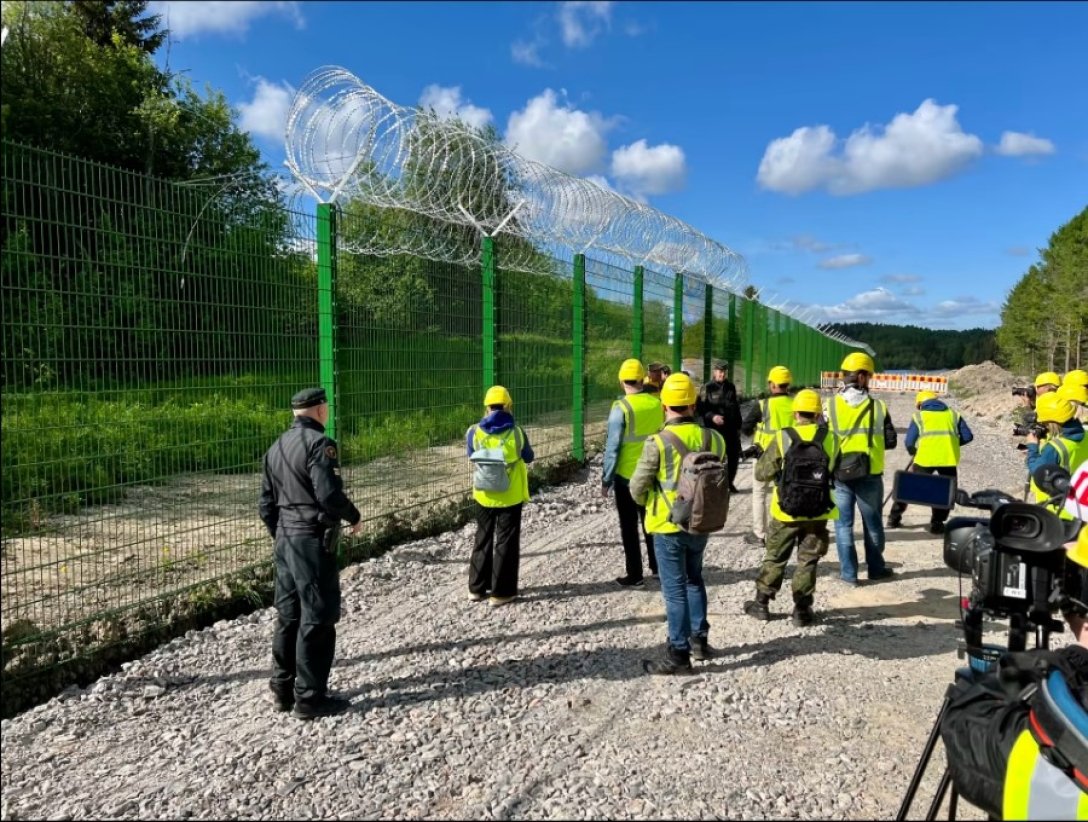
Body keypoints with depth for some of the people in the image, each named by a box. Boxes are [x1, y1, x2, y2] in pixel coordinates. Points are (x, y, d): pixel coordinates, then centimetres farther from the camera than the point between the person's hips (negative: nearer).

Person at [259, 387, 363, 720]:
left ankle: (283, 689, 26)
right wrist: (354, 517, -7)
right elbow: (328, 493, -23)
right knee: (317, 619, -1)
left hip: (285, 539, 9)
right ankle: (309, 698, 6)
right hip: (313, 540, -9)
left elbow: (266, 503, 16)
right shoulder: (319, 442, -14)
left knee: (288, 616, 16)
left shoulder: (277, 446, 13)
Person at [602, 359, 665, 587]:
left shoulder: (621, 408, -17)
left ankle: (634, 575, 13)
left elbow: (612, 448, -16)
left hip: (627, 476, -5)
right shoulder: (657, 404, -3)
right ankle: (657, 566, 30)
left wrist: (606, 479, -7)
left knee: (629, 527, 7)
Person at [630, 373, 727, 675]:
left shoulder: (658, 442, -18)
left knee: (675, 589, 4)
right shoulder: (713, 438, -4)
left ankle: (679, 655, 11)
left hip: (669, 526, -5)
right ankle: (699, 639, 32)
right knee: (694, 579, 25)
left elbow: (638, 487, -11)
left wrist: (651, 503, 10)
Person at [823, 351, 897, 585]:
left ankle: (848, 573, 12)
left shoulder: (830, 406, -7)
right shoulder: (878, 407, -5)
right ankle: (876, 568, 31)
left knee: (844, 524, 9)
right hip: (870, 475, 1)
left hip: (839, 474, -1)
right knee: (873, 523, 18)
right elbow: (890, 441, 1)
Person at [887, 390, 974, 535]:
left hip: (925, 458, -1)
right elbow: (967, 437, 12)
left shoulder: (918, 416, 13)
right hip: (949, 458, 1)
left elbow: (909, 443, 6)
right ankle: (937, 523, 12)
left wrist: (914, 453, 26)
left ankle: (894, 517, 19)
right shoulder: (953, 414, 19)